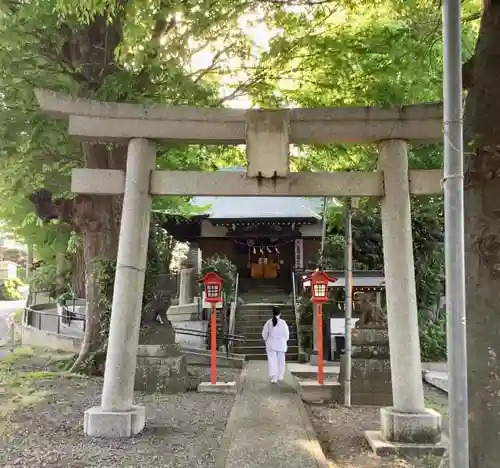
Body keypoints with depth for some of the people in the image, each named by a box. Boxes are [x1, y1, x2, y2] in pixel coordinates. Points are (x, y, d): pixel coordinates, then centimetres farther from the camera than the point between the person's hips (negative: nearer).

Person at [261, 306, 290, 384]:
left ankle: (274, 378, -13)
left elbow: (264, 333, 0)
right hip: (281, 344, 1)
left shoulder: (269, 322, -6)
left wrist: (266, 340, 18)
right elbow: (287, 334, -1)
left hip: (271, 344, 0)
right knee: (281, 360, 14)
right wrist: (285, 341, 17)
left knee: (272, 360, -1)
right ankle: (280, 377, 23)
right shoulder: (283, 322, -8)